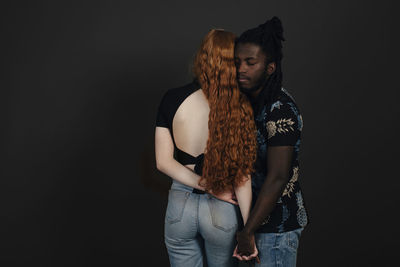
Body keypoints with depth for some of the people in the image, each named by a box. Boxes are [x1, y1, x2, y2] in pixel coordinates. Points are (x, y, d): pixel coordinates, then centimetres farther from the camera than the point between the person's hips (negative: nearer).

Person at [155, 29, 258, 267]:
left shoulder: (173, 99, -7)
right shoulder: (240, 109, -13)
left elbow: (164, 162, -8)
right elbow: (242, 175, -14)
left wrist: (204, 185, -10)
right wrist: (248, 229, -10)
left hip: (179, 206, 1)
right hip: (222, 211, -1)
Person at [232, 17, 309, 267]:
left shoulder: (281, 110, -22)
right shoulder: (248, 100, 6)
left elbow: (277, 178, -27)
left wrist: (248, 232, -25)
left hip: (277, 223, -9)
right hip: (255, 215, 9)